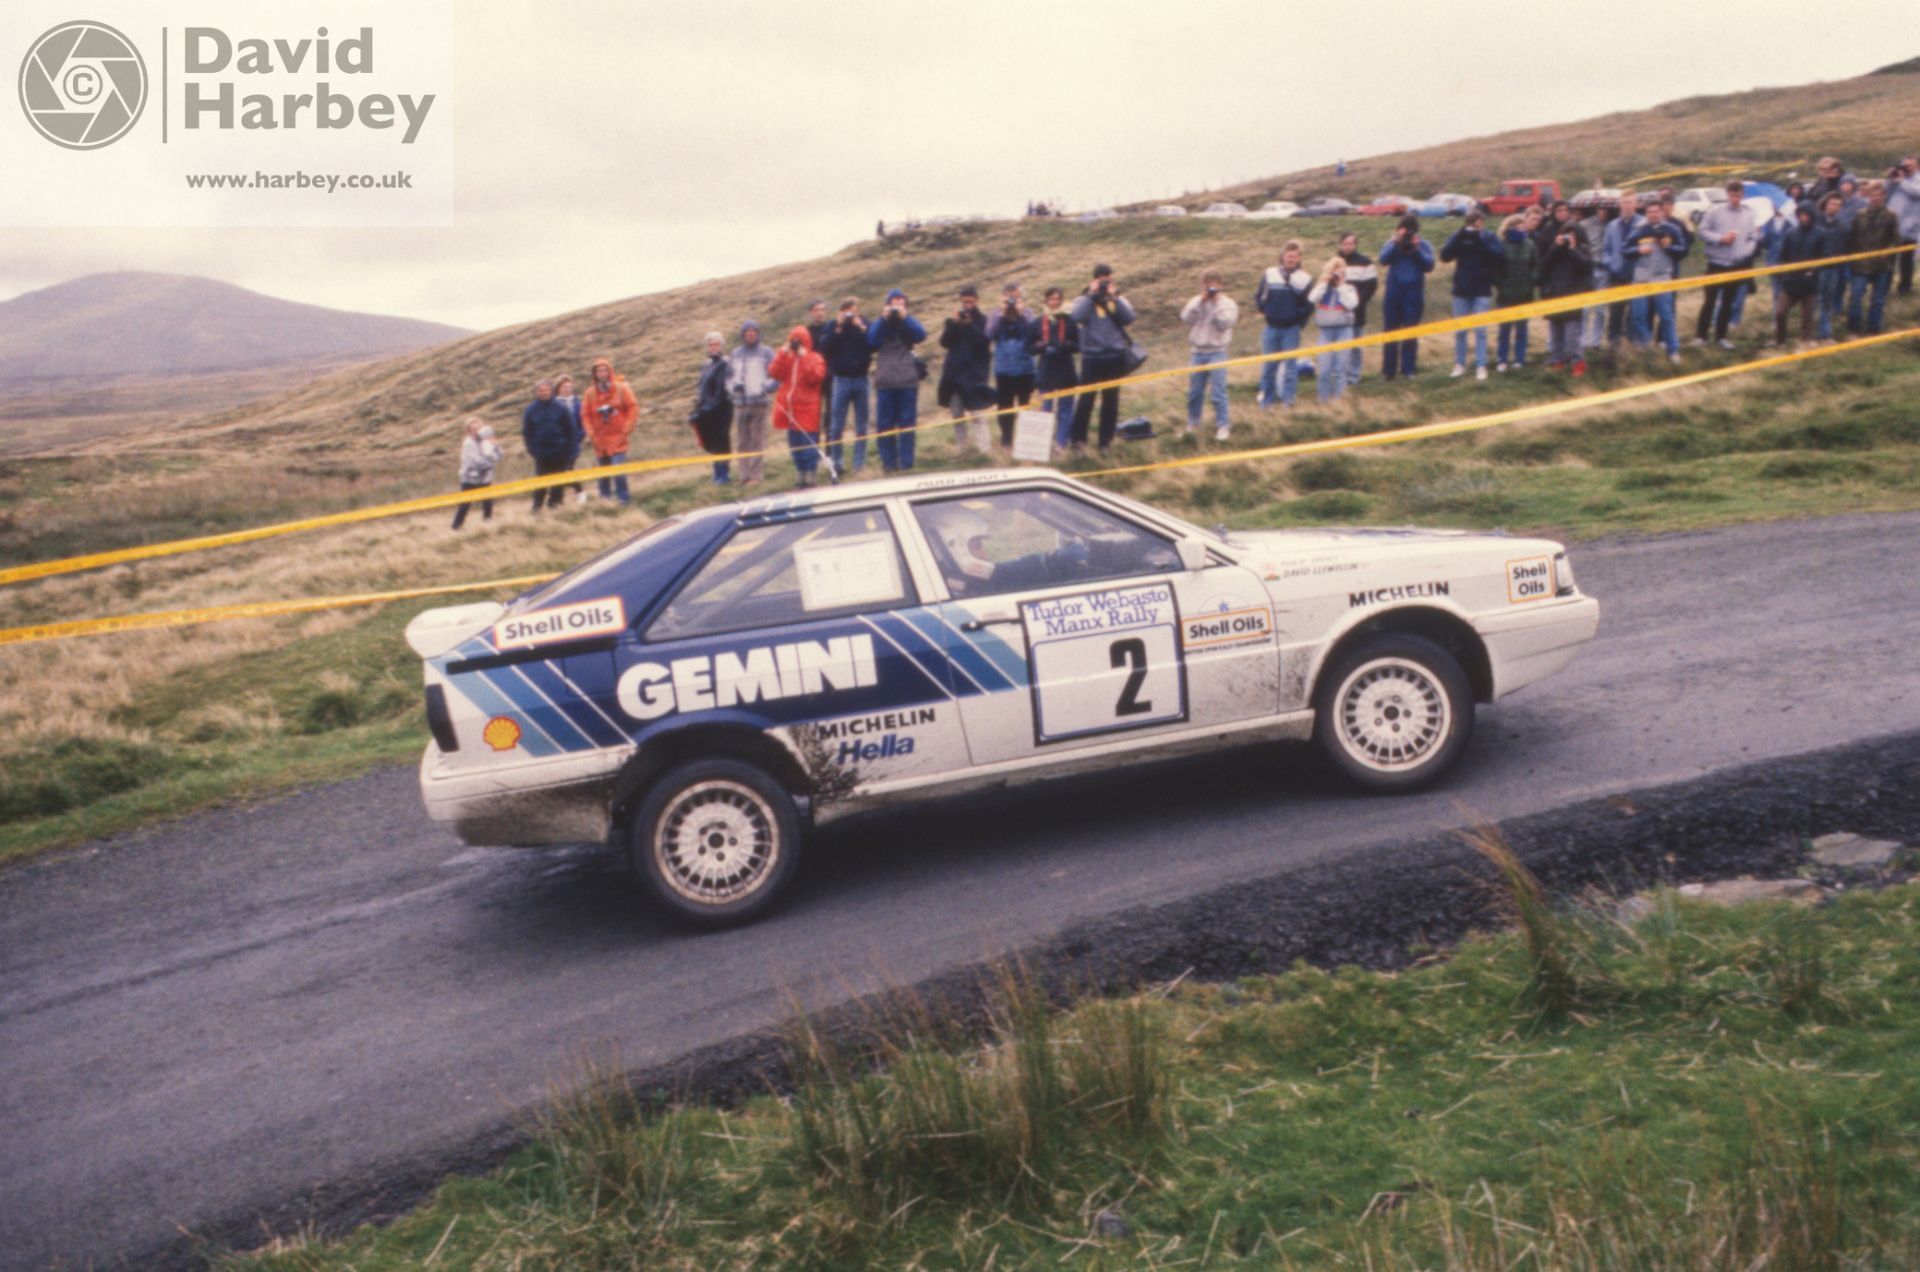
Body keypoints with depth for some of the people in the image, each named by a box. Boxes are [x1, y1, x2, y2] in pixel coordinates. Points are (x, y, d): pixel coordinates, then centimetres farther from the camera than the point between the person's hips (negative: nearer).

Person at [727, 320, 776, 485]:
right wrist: (733, 387, -4)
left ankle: (756, 474, -4)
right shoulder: (735, 354, 15)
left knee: (757, 440, -5)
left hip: (760, 402, -4)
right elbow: (729, 376, 16)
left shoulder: (766, 353, 4)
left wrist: (765, 388, -18)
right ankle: (744, 475, 8)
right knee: (742, 442, 3)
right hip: (740, 402, 4)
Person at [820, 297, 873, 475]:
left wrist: (861, 329, -16)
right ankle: (835, 462, 7)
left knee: (861, 426, 5)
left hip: (861, 379, 1)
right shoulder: (834, 326, 1)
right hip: (841, 379, -1)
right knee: (836, 426, -1)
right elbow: (826, 349, -12)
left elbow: (873, 346, -8)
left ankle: (860, 463, 11)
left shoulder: (864, 324, 4)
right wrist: (839, 328, -15)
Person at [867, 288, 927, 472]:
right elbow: (872, 340, -7)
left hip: (908, 379, 0)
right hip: (885, 379, 0)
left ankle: (906, 463, 3)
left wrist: (905, 317, -11)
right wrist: (883, 319, -12)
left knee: (907, 422, 0)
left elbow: (920, 335, -7)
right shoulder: (880, 321, 11)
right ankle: (888, 462, 6)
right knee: (884, 424, 0)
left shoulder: (909, 320, 13)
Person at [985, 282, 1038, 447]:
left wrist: (1021, 314, -18)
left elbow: (1033, 334, -14)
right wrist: (1002, 314, -15)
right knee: (1004, 406, 6)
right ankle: (1006, 438, 15)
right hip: (1003, 369, 1)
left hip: (1025, 368, -1)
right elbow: (990, 334, -12)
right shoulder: (995, 315, 4)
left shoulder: (1027, 313, 1)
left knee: (1025, 405, 4)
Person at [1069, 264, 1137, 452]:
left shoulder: (1118, 300, 10)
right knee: (1086, 399, -7)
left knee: (1111, 401, 7)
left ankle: (1105, 441, 14)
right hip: (1092, 357, -3)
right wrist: (1091, 294, -13)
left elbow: (1129, 318, -8)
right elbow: (1077, 317, -18)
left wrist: (1114, 297, -12)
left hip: (1115, 357, 3)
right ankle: (1078, 440, -1)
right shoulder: (1085, 300, 3)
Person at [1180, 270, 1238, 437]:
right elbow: (1186, 318, -9)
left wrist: (1217, 303, -15)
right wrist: (1201, 301, -11)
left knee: (1218, 392, -6)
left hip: (1217, 353, -4)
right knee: (1194, 391, 12)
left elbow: (1224, 324, -17)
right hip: (1199, 352, 4)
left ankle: (1223, 425, 3)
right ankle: (1192, 423, 25)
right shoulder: (1196, 301, 7)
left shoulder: (1227, 303, -2)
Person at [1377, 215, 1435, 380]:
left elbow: (1429, 266, -10)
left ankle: (1408, 369, 6)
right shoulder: (1392, 243, 3)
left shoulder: (1423, 245, 2)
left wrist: (1417, 249, -18)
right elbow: (1383, 260, -14)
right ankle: (1389, 369, 11)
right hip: (1394, 291, 1)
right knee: (1390, 331, 4)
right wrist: (1396, 243, -21)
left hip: (1414, 293, -1)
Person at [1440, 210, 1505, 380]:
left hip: (1482, 291, -2)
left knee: (1480, 330, 0)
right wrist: (1459, 236, -22)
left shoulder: (1490, 237, -3)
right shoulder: (1459, 235, 0)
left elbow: (1500, 256, -18)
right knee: (1459, 330, 7)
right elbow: (1445, 255, -12)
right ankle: (1459, 364, 16)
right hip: (1461, 290, 2)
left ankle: (1481, 366, 4)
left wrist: (1481, 241, -23)